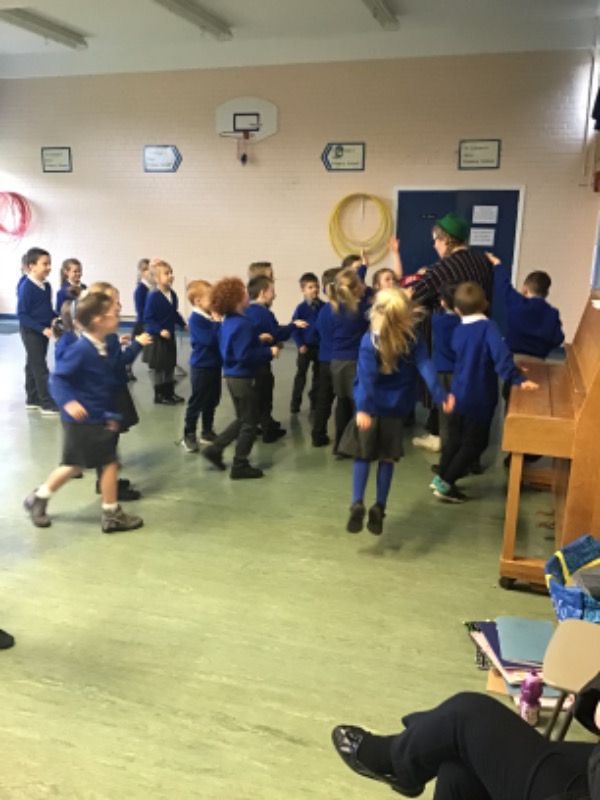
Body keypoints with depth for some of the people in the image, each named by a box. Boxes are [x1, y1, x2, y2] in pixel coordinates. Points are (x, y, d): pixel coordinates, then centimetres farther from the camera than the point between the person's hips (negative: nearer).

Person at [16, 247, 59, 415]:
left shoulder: (46, 286, 5)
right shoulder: (26, 287, -18)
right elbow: (21, 315, -20)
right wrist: (43, 329, -25)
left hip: (43, 331, 8)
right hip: (31, 332, -8)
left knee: (33, 365, 16)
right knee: (40, 368, -7)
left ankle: (32, 399, 25)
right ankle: (48, 404, -4)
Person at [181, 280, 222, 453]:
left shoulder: (210, 317, 6)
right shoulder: (195, 319, -18)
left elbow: (219, 337, 13)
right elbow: (209, 339, -28)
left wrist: (216, 322, -2)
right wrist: (217, 322, -22)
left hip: (214, 365, 8)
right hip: (201, 367, -8)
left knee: (212, 401, 16)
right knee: (196, 402, 1)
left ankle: (207, 432, 29)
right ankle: (188, 436, 13)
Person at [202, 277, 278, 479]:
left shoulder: (229, 322, 9)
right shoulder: (243, 324, -22)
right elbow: (244, 356, -26)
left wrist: (258, 341, 13)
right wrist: (269, 351, -17)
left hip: (232, 376, 9)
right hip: (243, 378, -9)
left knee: (242, 419, 23)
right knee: (250, 422, 4)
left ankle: (215, 449, 21)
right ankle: (240, 466, 12)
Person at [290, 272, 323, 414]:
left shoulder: (323, 307, -3)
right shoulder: (301, 308, -9)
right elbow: (294, 327, -7)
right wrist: (300, 344, -13)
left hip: (320, 346, 3)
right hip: (305, 346, -3)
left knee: (318, 375, 12)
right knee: (301, 375, 5)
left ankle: (315, 402, 24)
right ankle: (295, 404, 12)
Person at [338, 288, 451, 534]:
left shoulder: (369, 341, -12)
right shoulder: (413, 341, -6)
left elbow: (366, 377, -21)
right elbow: (426, 368, -17)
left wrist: (362, 408, -28)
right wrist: (441, 396, -21)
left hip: (369, 408, -2)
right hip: (395, 408, 2)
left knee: (363, 456, 7)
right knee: (387, 458, 12)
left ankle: (357, 504, -8)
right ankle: (379, 508, 12)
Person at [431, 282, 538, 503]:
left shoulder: (458, 331, 3)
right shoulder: (488, 327, -16)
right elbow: (501, 355, -30)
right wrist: (518, 379, -31)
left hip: (458, 394, 6)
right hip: (479, 398, -6)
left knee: (455, 437, 22)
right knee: (474, 443, 8)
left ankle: (441, 477, 32)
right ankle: (446, 484, 8)